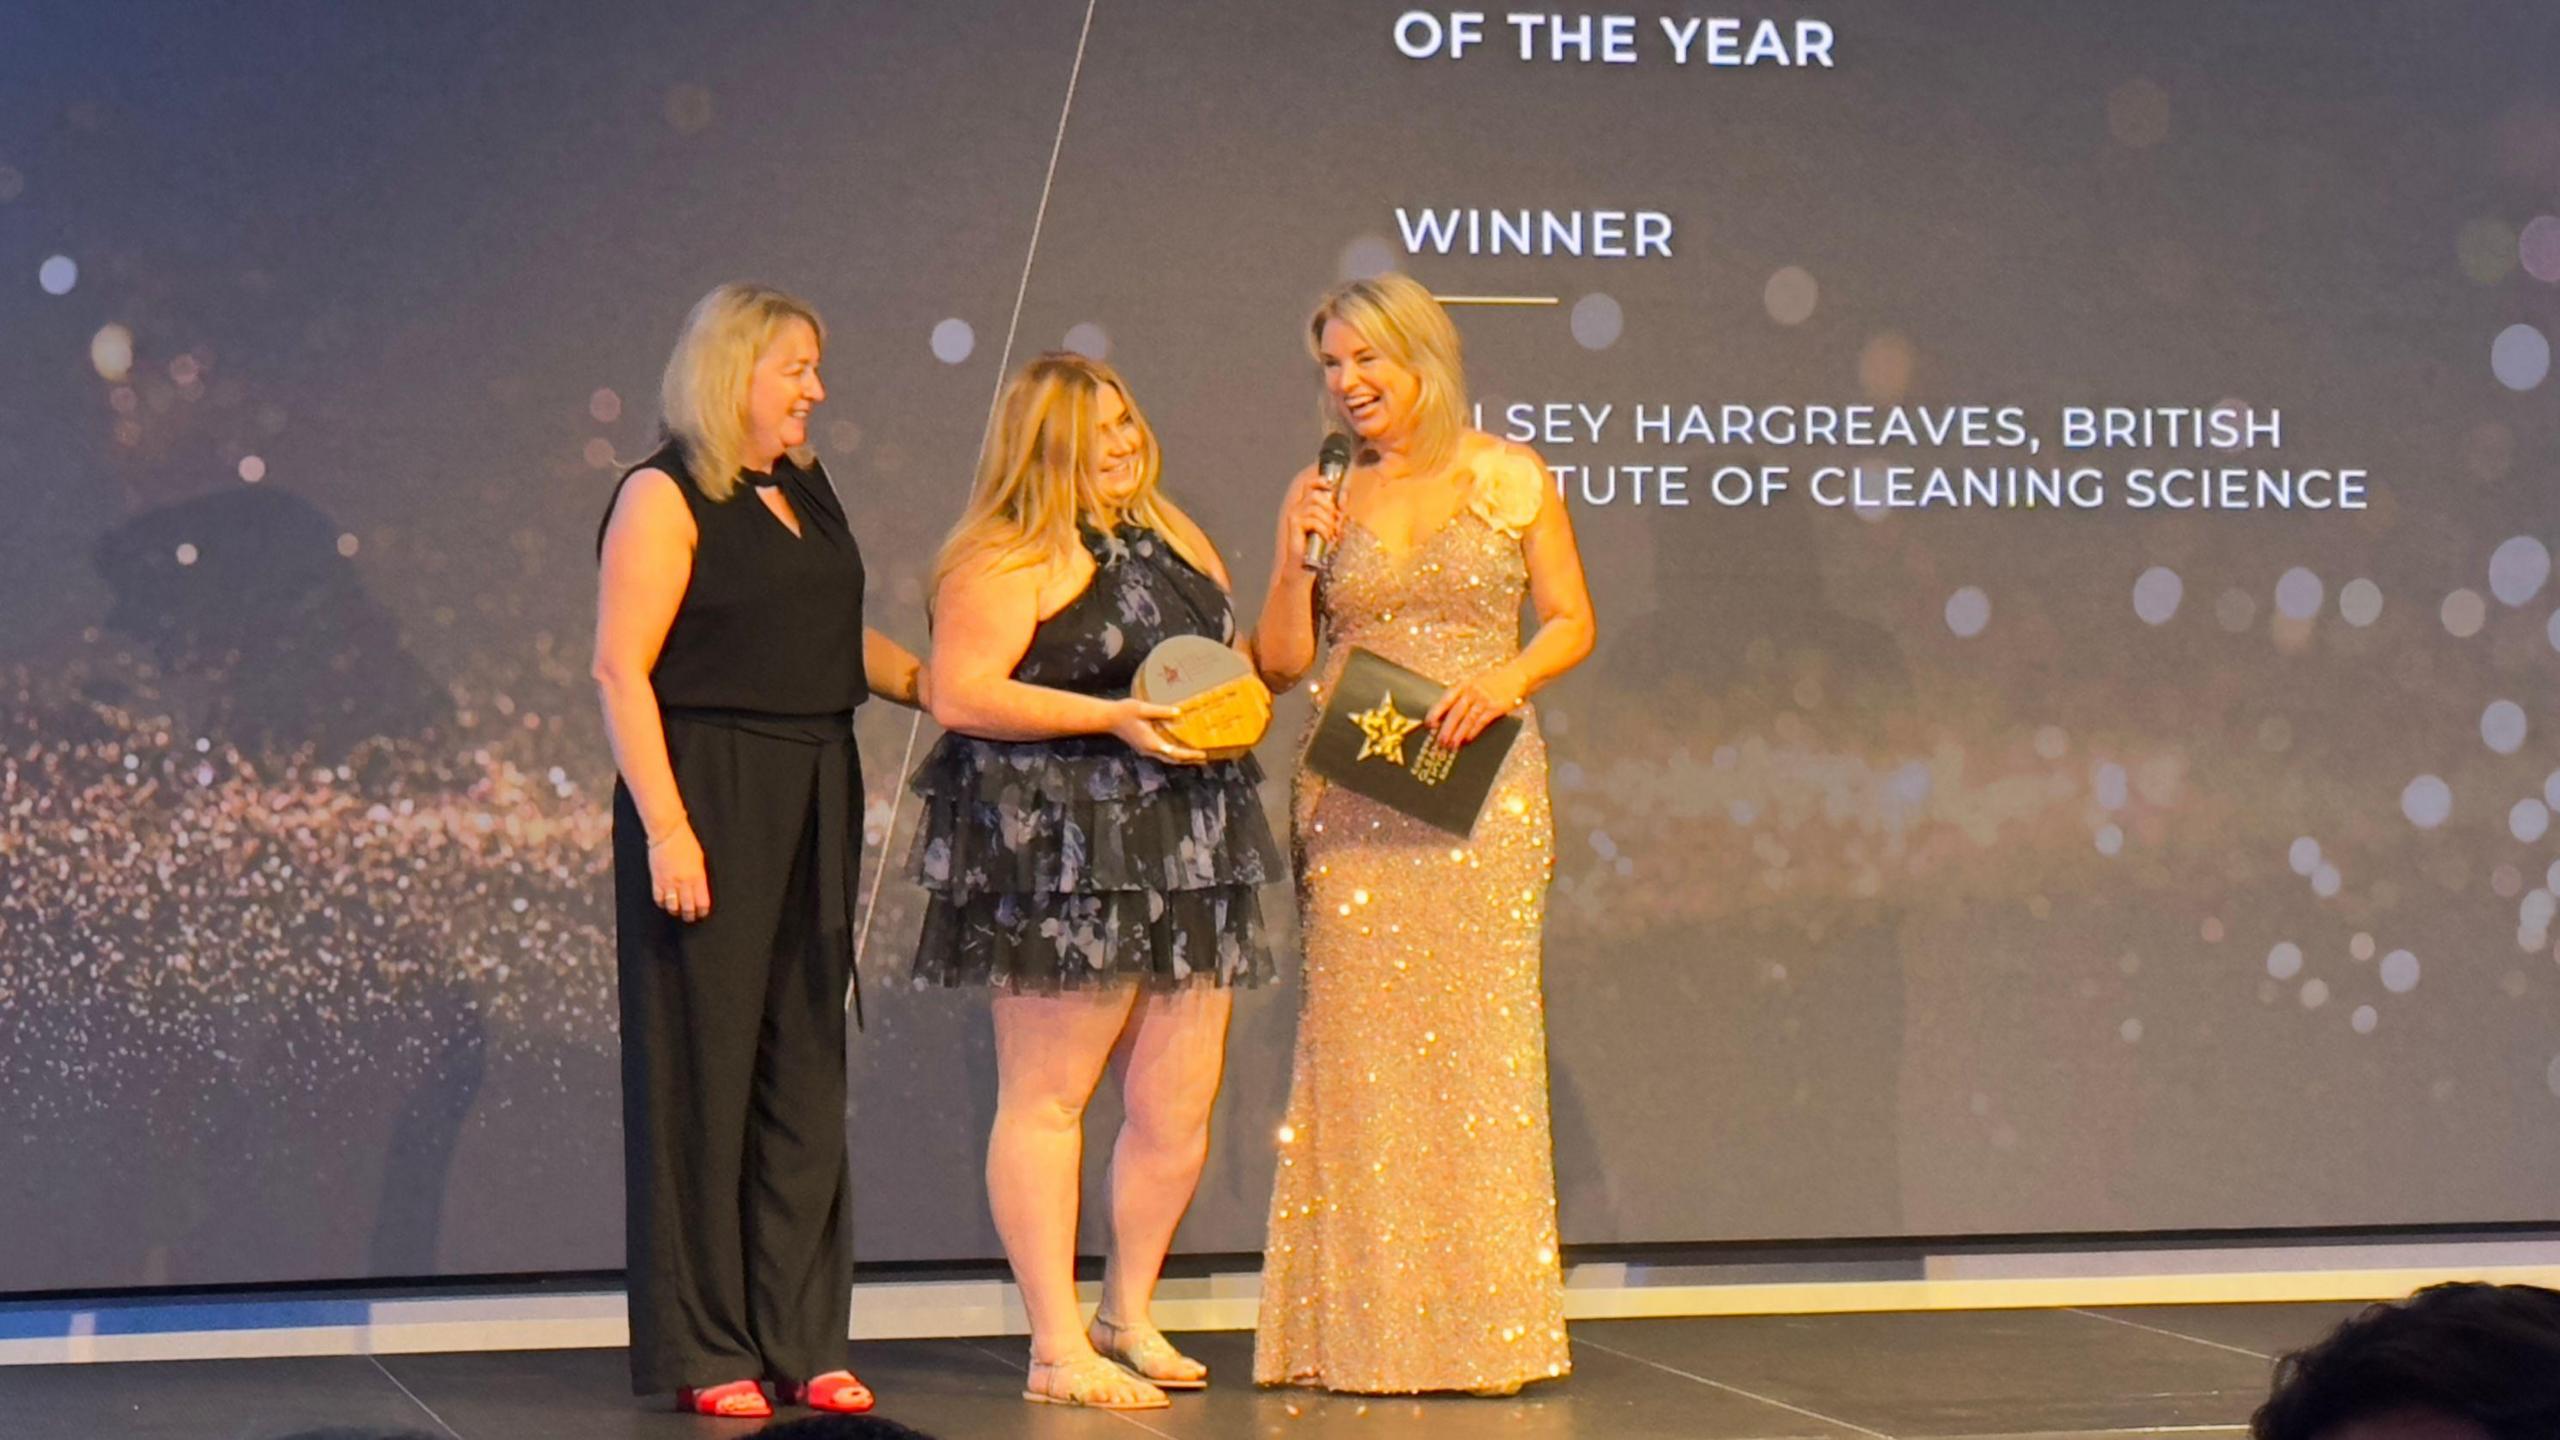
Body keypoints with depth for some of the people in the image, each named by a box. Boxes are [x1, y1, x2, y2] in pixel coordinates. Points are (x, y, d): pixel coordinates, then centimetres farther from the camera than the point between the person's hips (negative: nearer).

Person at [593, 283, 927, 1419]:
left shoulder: (804, 488, 16)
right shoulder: (665, 497, -8)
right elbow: (621, 669, -14)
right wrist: (666, 826, -20)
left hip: (813, 802, 8)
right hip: (710, 801, -8)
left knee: (806, 1066, 8)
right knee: (704, 1067, -2)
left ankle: (803, 1339, 14)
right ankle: (704, 1352, 5)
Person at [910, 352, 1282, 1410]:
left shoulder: (1172, 541, 19)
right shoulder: (1004, 561, -6)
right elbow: (958, 695, -16)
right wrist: (1114, 718, -20)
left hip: (1186, 852, 7)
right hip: (1059, 857, -7)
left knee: (1179, 1104, 6)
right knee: (1048, 1097, -2)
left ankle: (1130, 1315, 24)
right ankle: (1057, 1349, 2)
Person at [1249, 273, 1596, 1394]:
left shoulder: (1509, 478, 5)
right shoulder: (1320, 494, 10)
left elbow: (1572, 621, 6)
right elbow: (1281, 664, 8)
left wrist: (1508, 677, -12)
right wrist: (1296, 559, -6)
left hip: (1480, 792, -2)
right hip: (1353, 797, 2)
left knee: (1478, 1040, -2)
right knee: (1361, 1045, -1)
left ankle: (1483, 1321, 5)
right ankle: (1368, 1330, 3)